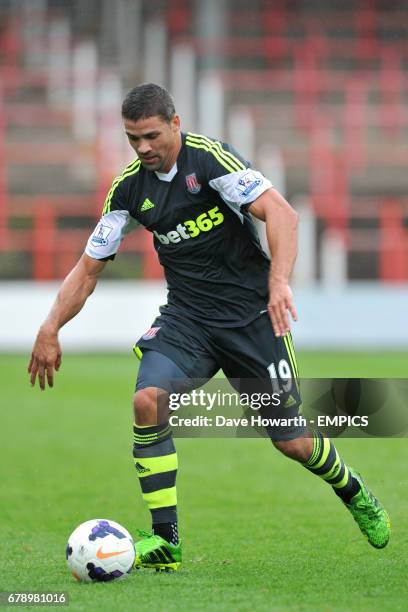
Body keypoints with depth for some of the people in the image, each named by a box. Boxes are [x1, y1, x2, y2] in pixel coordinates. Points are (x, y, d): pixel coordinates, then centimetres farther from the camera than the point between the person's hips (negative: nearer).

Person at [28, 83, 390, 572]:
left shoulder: (208, 157, -16)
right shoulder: (130, 187, 1)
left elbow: (280, 212, -26)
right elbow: (89, 265, 7)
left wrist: (278, 281, -40)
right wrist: (50, 329, -3)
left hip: (252, 313, -4)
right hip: (187, 318, 4)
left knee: (290, 440, 1)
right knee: (147, 399, -23)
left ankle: (353, 492, 36)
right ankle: (164, 541, -16)